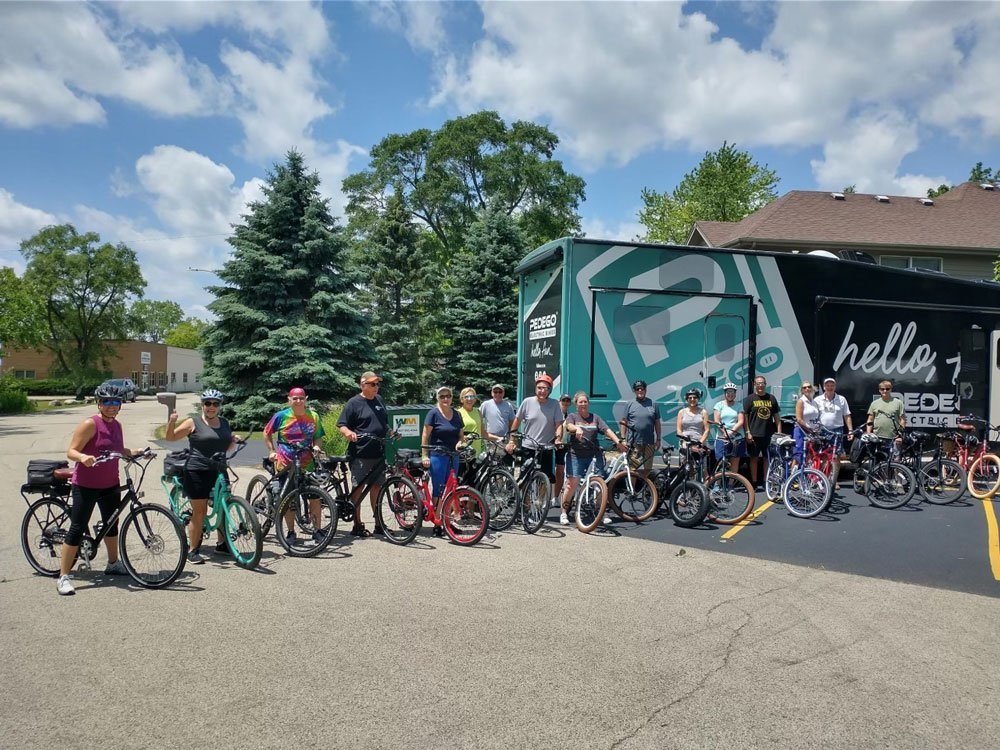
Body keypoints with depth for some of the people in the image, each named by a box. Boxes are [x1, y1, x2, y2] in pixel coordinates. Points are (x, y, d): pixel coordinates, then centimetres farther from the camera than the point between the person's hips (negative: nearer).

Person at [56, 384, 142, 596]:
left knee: (111, 523, 19)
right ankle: (63, 576, 4)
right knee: (77, 529, -4)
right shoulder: (90, 424, -15)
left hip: (110, 485, 8)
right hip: (86, 486, -8)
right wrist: (83, 457, -37)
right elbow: (71, 451, -18)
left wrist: (135, 452, 5)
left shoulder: (117, 425, 8)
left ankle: (113, 564, 37)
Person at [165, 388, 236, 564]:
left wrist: (233, 441, 3)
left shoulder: (224, 423, 13)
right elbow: (170, 437, -2)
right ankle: (193, 551, 9)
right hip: (197, 472, -5)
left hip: (219, 472, 6)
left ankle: (221, 543, 26)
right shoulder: (193, 422, -3)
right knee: (199, 511, -2)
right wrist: (172, 422, -19)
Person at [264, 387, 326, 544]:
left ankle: (317, 531, 7)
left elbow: (318, 437, 11)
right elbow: (267, 433, 9)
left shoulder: (313, 416, 3)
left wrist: (316, 446, -9)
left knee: (314, 496, -3)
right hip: (285, 464, -1)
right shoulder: (281, 416, -3)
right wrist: (272, 451, 3)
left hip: (307, 463, 1)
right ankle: (291, 532, 18)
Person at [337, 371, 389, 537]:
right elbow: (341, 425, -8)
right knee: (358, 488, 1)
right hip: (360, 454, -6)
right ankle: (357, 525, 9)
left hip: (378, 453, 6)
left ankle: (379, 523, 20)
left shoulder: (379, 400, 14)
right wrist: (348, 432, -27)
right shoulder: (354, 403, -6)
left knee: (377, 487, 11)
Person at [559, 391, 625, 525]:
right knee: (572, 484, -8)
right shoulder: (572, 416, 9)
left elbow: (607, 430, 4)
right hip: (576, 455, -2)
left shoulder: (595, 418, 16)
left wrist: (618, 442, -12)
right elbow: (569, 425, -14)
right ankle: (564, 513, 4)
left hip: (593, 455, 2)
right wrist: (577, 429, -37)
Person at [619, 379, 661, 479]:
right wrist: (623, 438, 0)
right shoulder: (630, 404, 5)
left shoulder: (653, 404, 9)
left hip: (649, 442, 2)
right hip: (634, 442, -2)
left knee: (647, 468, 6)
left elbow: (657, 423, 10)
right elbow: (624, 422, 5)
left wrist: (658, 439, 7)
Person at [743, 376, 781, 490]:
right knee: (754, 458, 3)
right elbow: (744, 416, -2)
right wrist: (748, 432, -10)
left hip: (769, 434, 3)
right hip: (754, 435, -3)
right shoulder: (749, 399, 1)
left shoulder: (771, 398, 11)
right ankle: (754, 483, 9)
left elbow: (777, 416, 13)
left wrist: (779, 432, 5)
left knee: (768, 458, 6)